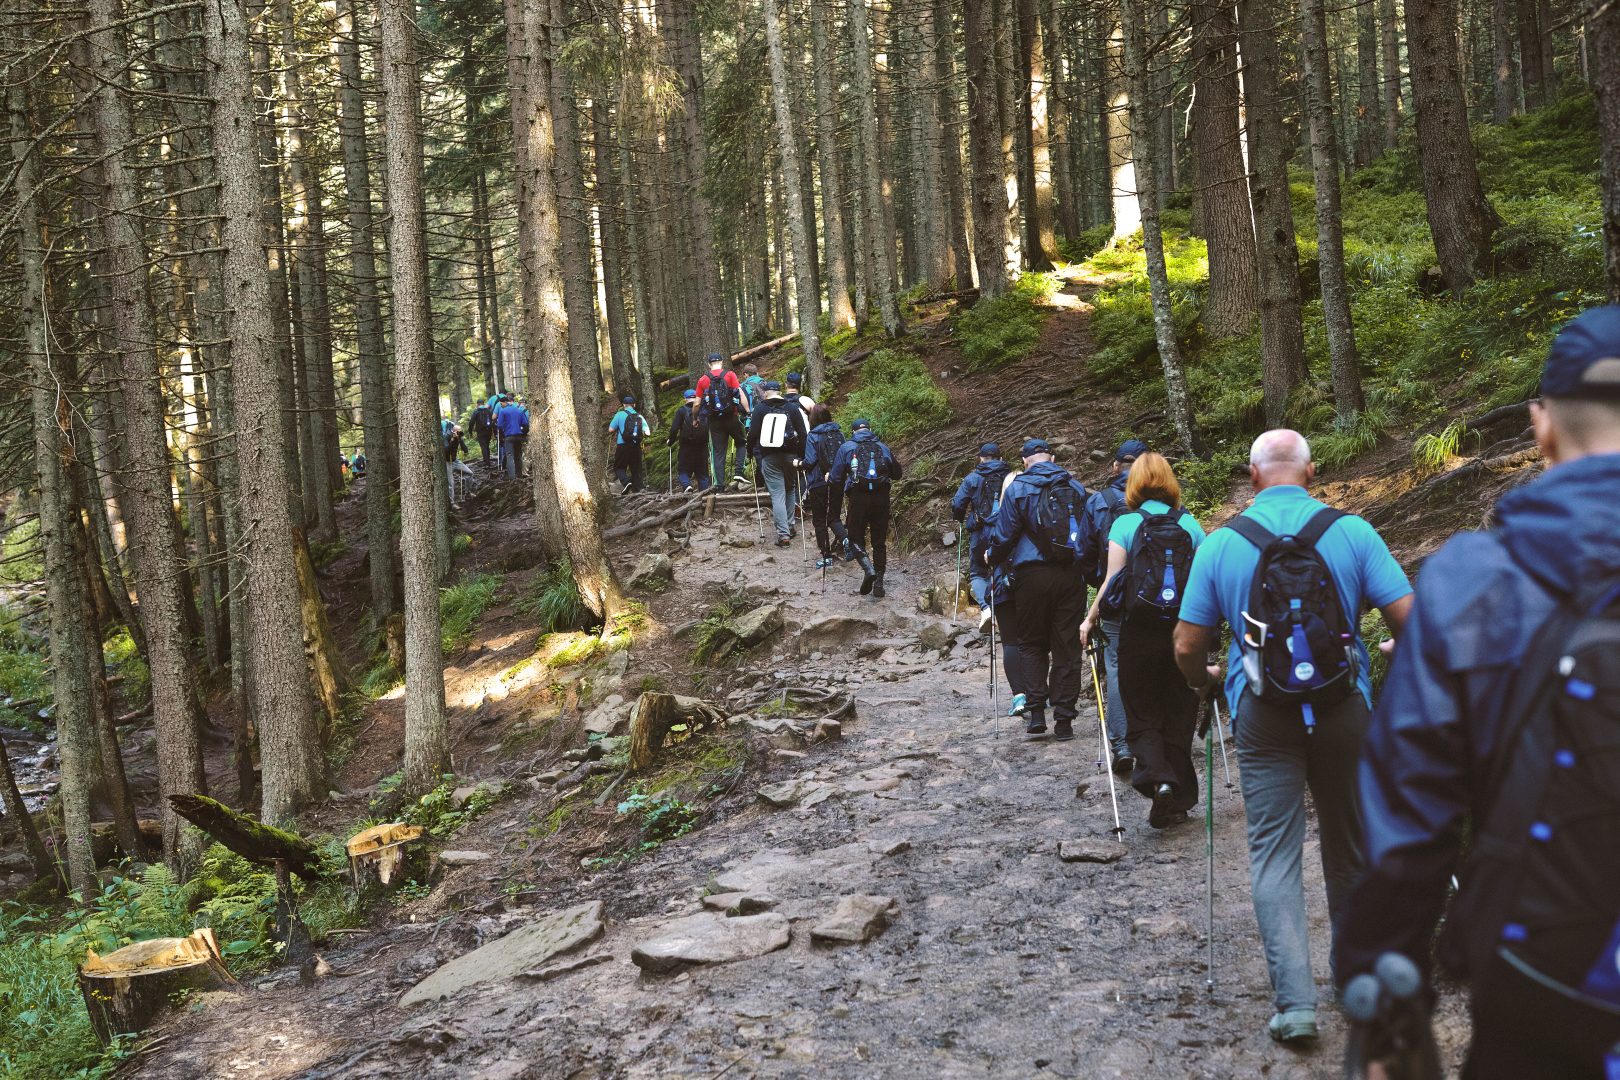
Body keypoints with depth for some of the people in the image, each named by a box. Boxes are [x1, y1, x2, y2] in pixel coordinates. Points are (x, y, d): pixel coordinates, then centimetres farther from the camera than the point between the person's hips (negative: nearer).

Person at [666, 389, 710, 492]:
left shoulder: (681, 411, -2)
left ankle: (686, 486, -22)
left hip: (686, 446, -2)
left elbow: (674, 429, -8)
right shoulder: (705, 410, 6)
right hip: (702, 446, 3)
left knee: (683, 471, 5)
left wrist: (670, 441, 7)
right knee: (702, 473, 10)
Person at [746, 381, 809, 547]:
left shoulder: (760, 410, -1)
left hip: (769, 458, -2)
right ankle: (790, 526, 24)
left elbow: (752, 433, -3)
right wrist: (802, 456, 5)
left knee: (777, 494, -2)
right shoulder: (792, 408, 3)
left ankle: (783, 533, -9)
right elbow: (802, 434, 0)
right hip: (790, 456, 2)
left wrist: (750, 451, 12)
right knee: (790, 490, 22)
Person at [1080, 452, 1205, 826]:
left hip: (1138, 634, -2)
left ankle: (1157, 777, -15)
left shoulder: (1125, 524, -4)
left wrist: (1090, 620, 5)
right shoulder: (1190, 525, 3)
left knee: (1143, 715, 10)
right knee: (1179, 715, 13)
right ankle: (1177, 801, 15)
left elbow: (1112, 581, -8)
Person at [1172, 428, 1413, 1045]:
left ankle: (1294, 1002, -5)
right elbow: (1408, 619, -7)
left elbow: (1188, 647, -1)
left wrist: (1202, 681, 22)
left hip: (1262, 716, -1)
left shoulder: (1221, 544, -2)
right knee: (1350, 848, 17)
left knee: (1273, 855, 4)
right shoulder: (1351, 531, -4)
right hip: (1346, 710, 1)